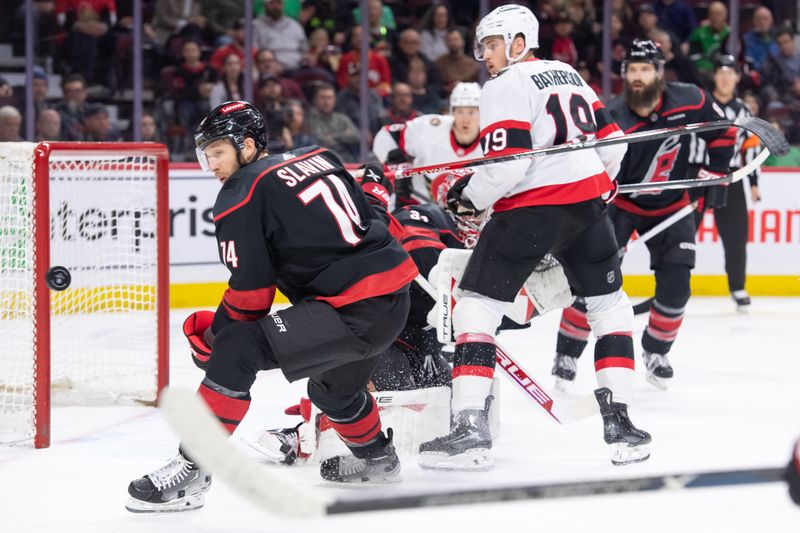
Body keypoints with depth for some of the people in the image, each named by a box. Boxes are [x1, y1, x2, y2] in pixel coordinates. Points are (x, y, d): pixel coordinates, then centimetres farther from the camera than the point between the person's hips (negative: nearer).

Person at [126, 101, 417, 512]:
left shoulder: (242, 195, -5)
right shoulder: (317, 158, 17)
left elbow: (250, 293, -6)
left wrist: (215, 336, 10)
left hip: (352, 310, -9)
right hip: (396, 300, 9)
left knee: (236, 351, -14)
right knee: (333, 384, 35)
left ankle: (191, 471, -16)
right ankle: (376, 457, 59)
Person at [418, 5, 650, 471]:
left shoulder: (507, 86, -6)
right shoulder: (570, 75, 17)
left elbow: (506, 164, -16)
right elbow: (611, 143, 19)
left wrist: (469, 197, 0)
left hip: (531, 206, -6)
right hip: (588, 201, 6)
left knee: (477, 305, -1)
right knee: (609, 305, 19)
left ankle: (470, 430, -11)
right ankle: (618, 422, 11)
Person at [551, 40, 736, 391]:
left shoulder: (690, 102, -17)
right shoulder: (613, 121, -25)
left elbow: (723, 134, 2)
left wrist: (713, 175, -3)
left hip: (671, 205, 2)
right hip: (619, 203, -2)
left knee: (676, 282, -7)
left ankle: (656, 352, 16)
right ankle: (567, 354, -3)